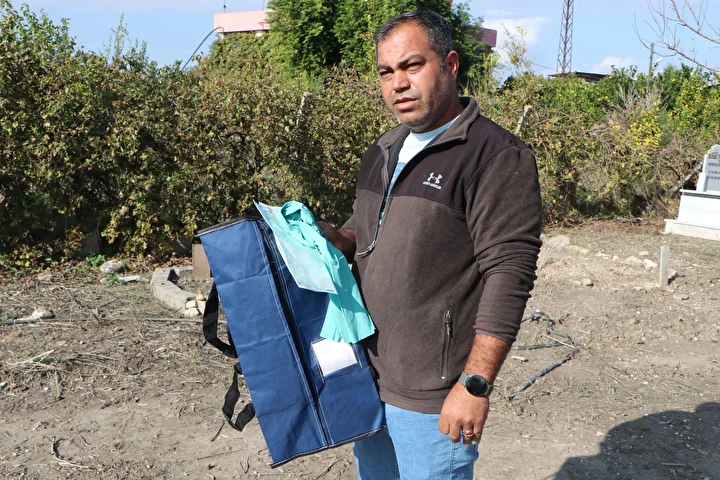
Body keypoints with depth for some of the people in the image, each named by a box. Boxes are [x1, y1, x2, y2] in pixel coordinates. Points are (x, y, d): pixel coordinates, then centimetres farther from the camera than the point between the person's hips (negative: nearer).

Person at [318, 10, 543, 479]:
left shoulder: (497, 156, -14)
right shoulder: (384, 151, 11)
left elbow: (508, 277, -19)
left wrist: (476, 384, -21)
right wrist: (335, 239, 0)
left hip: (430, 396, -7)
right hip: (365, 377, 8)